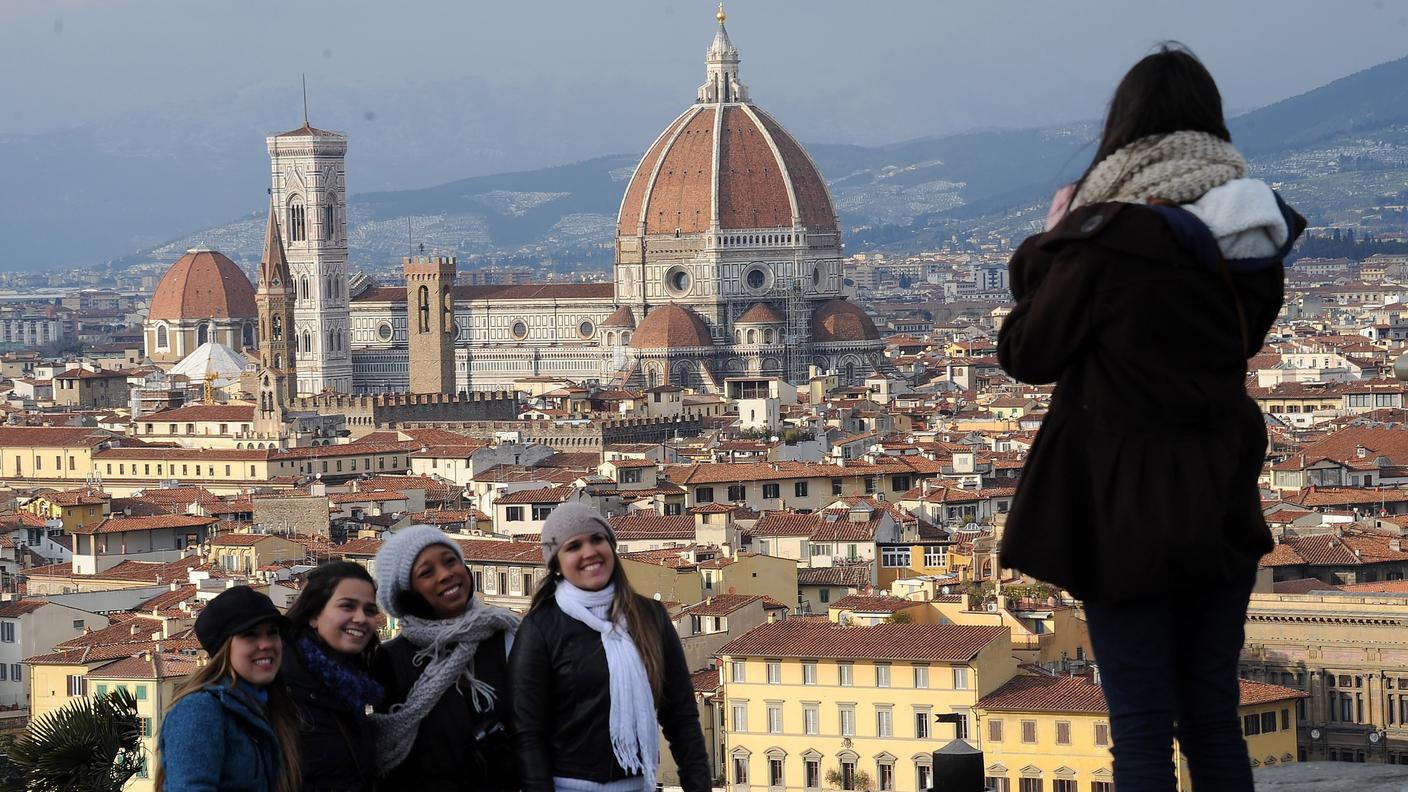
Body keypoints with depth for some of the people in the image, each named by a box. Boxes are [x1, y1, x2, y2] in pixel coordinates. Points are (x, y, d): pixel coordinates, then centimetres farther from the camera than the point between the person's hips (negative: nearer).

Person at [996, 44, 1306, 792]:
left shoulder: (1106, 239, -17)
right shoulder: (1252, 232, 1)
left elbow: (1027, 354, -7)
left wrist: (1047, 246, 5)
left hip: (1128, 512, -6)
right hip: (1223, 506, 6)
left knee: (1141, 728, -1)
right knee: (1213, 717, 13)